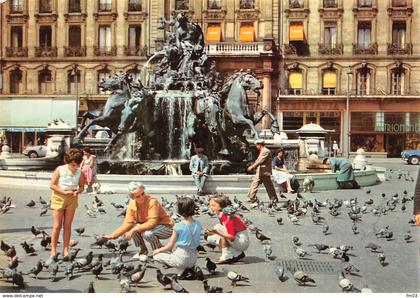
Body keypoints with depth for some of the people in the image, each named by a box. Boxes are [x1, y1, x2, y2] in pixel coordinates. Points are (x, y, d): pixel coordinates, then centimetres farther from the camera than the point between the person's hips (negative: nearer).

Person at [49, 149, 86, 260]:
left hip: (72, 199, 3)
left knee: (67, 226, 6)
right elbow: (52, 185, -9)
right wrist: (64, 192, -19)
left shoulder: (80, 173, 0)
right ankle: (53, 250, 6)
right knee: (57, 226, -1)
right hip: (59, 198, -3)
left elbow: (81, 187, 8)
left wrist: (77, 191, -15)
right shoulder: (60, 170, -9)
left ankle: (65, 250, 12)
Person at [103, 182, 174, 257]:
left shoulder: (152, 202, -27)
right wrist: (113, 235, -17)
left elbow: (152, 223, -31)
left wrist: (135, 229, -33)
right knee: (131, 228, -13)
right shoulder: (132, 204, -8)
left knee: (147, 233, -33)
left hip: (167, 227, -6)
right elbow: (128, 223, -9)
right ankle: (143, 250, 9)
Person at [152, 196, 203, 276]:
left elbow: (170, 246, -8)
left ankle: (181, 269, -2)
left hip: (181, 258, -6)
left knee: (156, 255, 11)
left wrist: (159, 250, 11)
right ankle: (189, 267, 6)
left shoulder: (178, 226, -16)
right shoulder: (198, 225, -2)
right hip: (193, 259, 6)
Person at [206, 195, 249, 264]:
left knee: (218, 227, -19)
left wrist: (216, 232, -36)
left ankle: (226, 256, -17)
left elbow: (232, 237, -27)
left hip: (243, 242, -10)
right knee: (210, 239, 7)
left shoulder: (227, 216, -21)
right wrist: (213, 232, -3)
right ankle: (237, 253, 5)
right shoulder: (222, 215, 7)